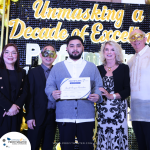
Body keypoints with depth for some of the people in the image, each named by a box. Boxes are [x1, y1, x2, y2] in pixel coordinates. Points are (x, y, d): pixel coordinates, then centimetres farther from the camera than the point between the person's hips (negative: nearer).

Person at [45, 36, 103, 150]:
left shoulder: (92, 67, 13)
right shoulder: (57, 67, 13)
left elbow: (98, 86, 8)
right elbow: (49, 86, 7)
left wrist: (97, 96, -14)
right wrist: (53, 94, -15)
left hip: (86, 116, 0)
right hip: (64, 117, 0)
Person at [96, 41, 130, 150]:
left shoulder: (124, 68, 4)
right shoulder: (99, 69, 10)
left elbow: (127, 90, -2)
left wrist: (112, 96, -13)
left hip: (118, 108, -2)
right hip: (102, 108, 2)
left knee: (118, 135, -3)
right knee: (103, 137, 2)